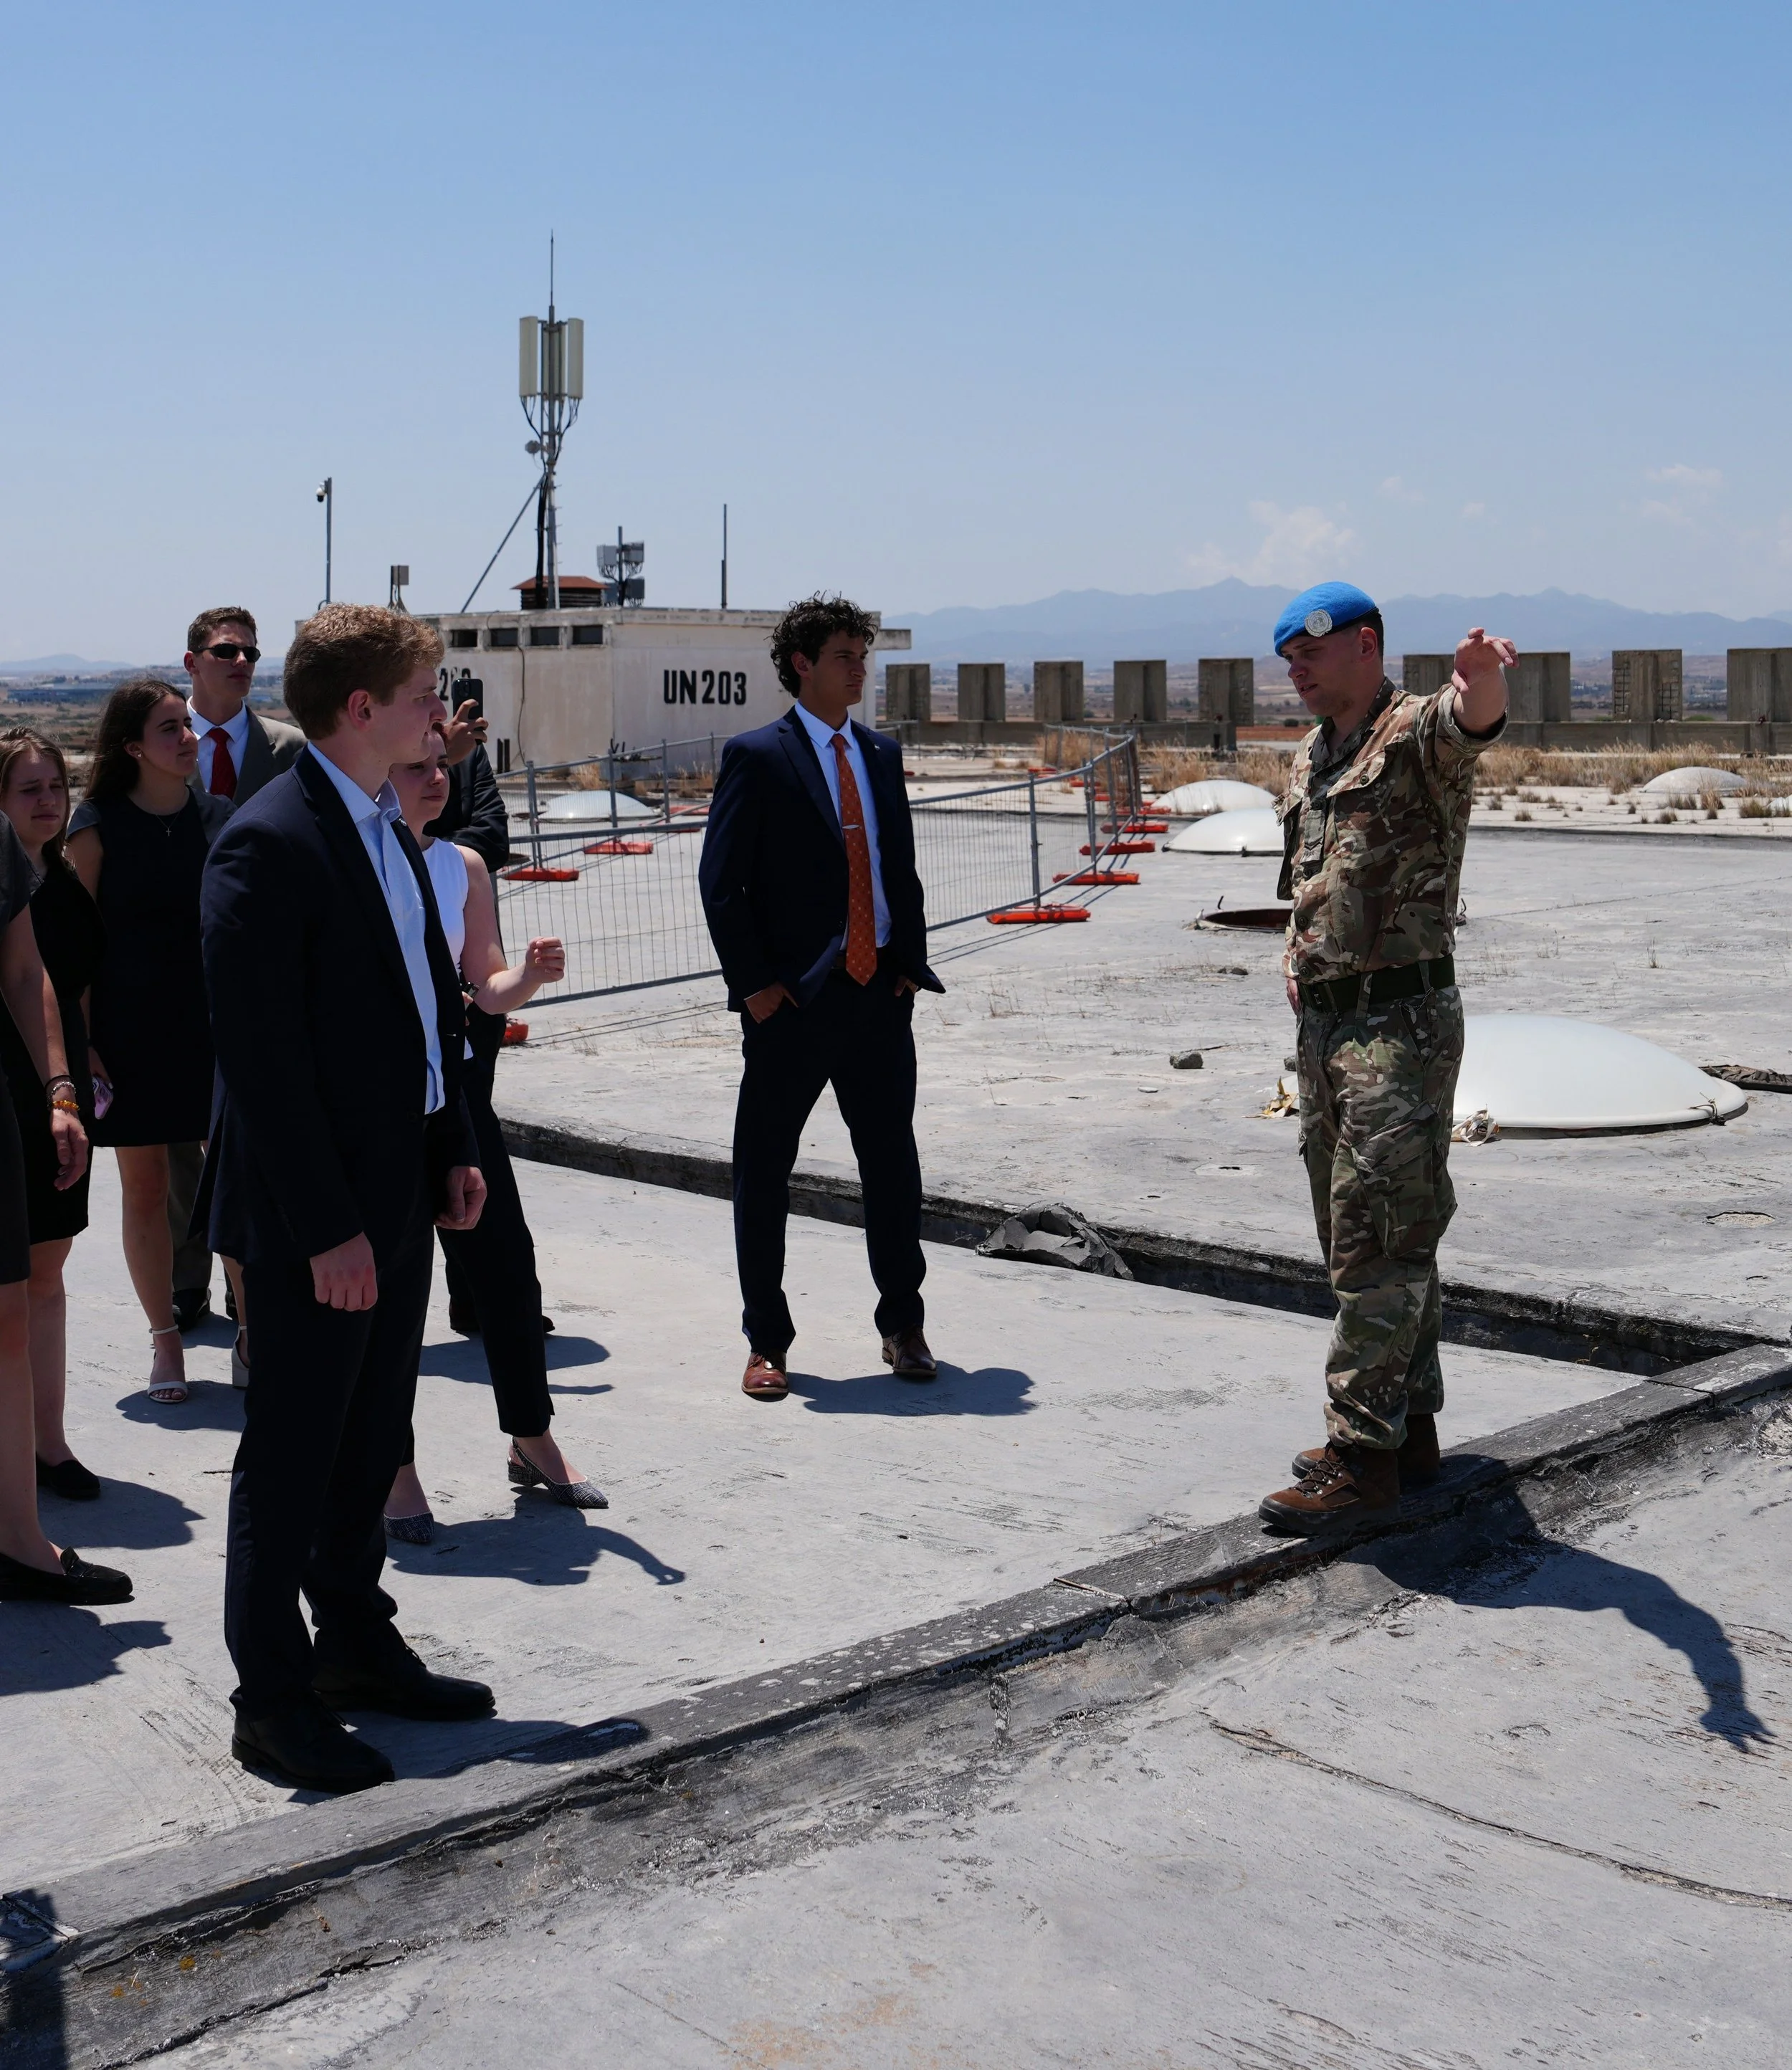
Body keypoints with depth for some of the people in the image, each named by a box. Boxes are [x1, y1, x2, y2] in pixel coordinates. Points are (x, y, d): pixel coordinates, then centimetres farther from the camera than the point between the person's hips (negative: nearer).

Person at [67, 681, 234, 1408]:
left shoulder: (221, 817, 4)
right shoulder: (99, 826, -5)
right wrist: (81, 1045, -8)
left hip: (217, 1027, 2)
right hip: (132, 1035, -2)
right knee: (144, 1189, 7)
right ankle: (166, 1340, 19)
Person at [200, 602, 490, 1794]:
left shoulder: (390, 830, 11)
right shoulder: (270, 844, -18)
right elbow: (263, 1055, -21)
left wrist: (454, 1151, 11)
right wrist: (325, 1228, -22)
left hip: (399, 1191, 9)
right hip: (313, 1213, -9)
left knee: (371, 1439, 19)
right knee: (293, 1452, 4)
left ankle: (357, 1645, 34)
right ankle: (274, 1699, 17)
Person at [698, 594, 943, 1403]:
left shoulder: (882, 754, 13)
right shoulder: (757, 757, -4)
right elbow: (721, 882, -7)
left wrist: (911, 962, 8)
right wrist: (752, 984, -11)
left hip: (881, 995, 5)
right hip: (794, 1001, -4)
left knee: (893, 1163, 9)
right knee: (763, 1173, 3)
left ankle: (902, 1326, 23)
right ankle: (766, 1342, 16)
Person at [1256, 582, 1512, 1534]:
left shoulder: (1417, 734, -10)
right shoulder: (1308, 759, 16)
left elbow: (1468, 722, -35)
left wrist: (1481, 682, -58)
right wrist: (1297, 954, 12)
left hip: (1401, 1019, -9)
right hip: (1324, 1023, 9)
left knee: (1380, 1243, -8)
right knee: (1356, 1238, 14)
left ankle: (1363, 1455, -3)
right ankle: (1407, 1426, 26)